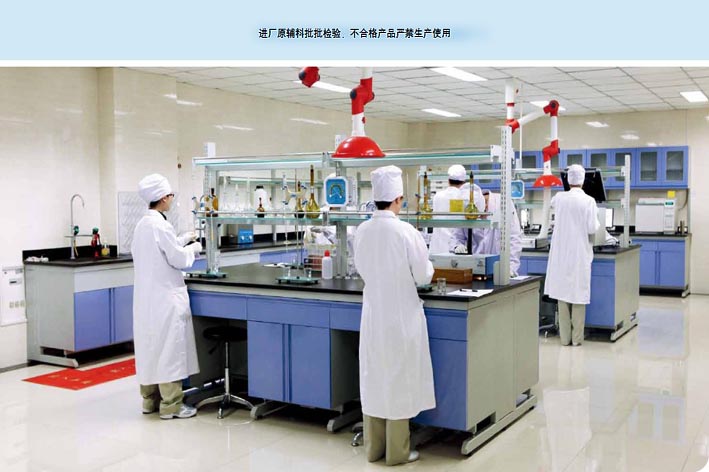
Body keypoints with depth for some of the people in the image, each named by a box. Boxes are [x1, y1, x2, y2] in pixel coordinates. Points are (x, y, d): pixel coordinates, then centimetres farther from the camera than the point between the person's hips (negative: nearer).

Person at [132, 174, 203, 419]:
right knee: (169, 347, -2)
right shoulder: (161, 225, -17)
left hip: (146, 295, 9)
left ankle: (150, 400, 23)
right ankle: (170, 405, 3)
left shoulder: (142, 224, 10)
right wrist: (193, 248, 4)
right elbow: (179, 259, -13)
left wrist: (182, 240, 21)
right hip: (165, 296, -9)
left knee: (149, 345, 14)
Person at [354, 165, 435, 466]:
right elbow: (423, 276, -9)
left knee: (373, 378, 13)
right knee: (399, 379, 6)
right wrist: (426, 266, 12)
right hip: (401, 314, -4)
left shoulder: (362, 231, -4)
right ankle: (397, 451, 17)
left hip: (373, 313, 4)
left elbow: (362, 270, 7)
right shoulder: (406, 232, -17)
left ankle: (374, 447, 25)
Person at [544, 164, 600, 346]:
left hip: (561, 253, 3)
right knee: (579, 293, 4)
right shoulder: (588, 201, -11)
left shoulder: (559, 198, 0)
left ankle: (565, 336, 11)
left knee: (563, 291, 6)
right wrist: (596, 220, 11)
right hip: (580, 254, -3)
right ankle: (577, 337, 7)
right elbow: (592, 229, -10)